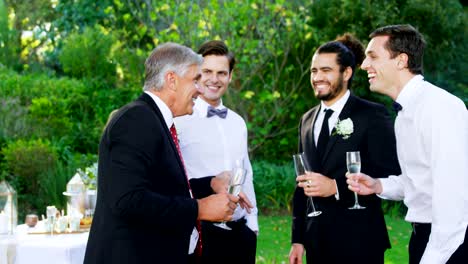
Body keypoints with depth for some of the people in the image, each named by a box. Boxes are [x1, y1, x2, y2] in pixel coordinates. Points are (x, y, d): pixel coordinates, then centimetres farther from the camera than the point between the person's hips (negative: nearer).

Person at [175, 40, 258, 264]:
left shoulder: (237, 122, 13)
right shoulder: (180, 119, -8)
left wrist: (252, 222, 13)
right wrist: (209, 184, -21)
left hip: (240, 232, 6)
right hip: (201, 232, -6)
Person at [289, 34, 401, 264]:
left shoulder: (373, 115, -6)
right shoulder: (307, 120, 13)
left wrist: (335, 187, -20)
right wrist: (298, 239, 12)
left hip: (358, 244, -5)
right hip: (316, 242, 5)